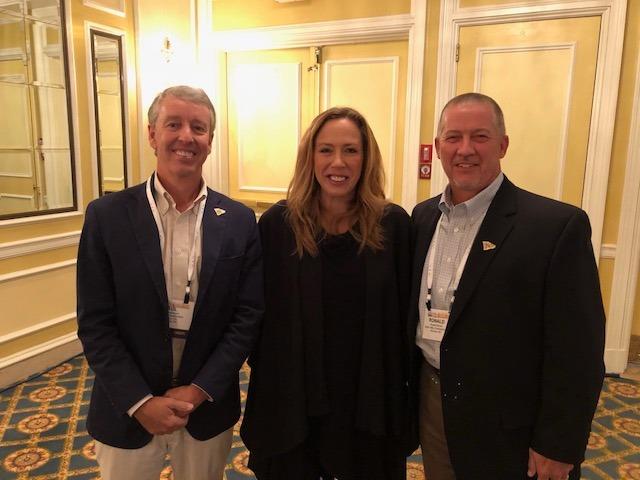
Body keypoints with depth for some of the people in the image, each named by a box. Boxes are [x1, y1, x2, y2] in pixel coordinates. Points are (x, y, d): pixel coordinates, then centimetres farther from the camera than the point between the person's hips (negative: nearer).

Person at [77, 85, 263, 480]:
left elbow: (249, 316, -5)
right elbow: (95, 324, -8)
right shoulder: (107, 215, -9)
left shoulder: (240, 221, -6)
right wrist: (141, 402, -13)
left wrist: (198, 391, -11)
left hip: (209, 409, 1)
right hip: (127, 412, 0)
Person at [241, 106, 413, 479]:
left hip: (371, 401, 1)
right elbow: (258, 311, -2)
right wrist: (264, 377, 0)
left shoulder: (394, 224, -8)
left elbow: (405, 313, -3)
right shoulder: (278, 223, -9)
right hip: (290, 398, 0)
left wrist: (401, 389, 0)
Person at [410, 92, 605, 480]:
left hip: (507, 428, -5)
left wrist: (558, 446, -12)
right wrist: (414, 389, 11)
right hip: (431, 402, 5)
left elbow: (576, 352, -15)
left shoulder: (558, 225, -17)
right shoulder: (423, 216, 1)